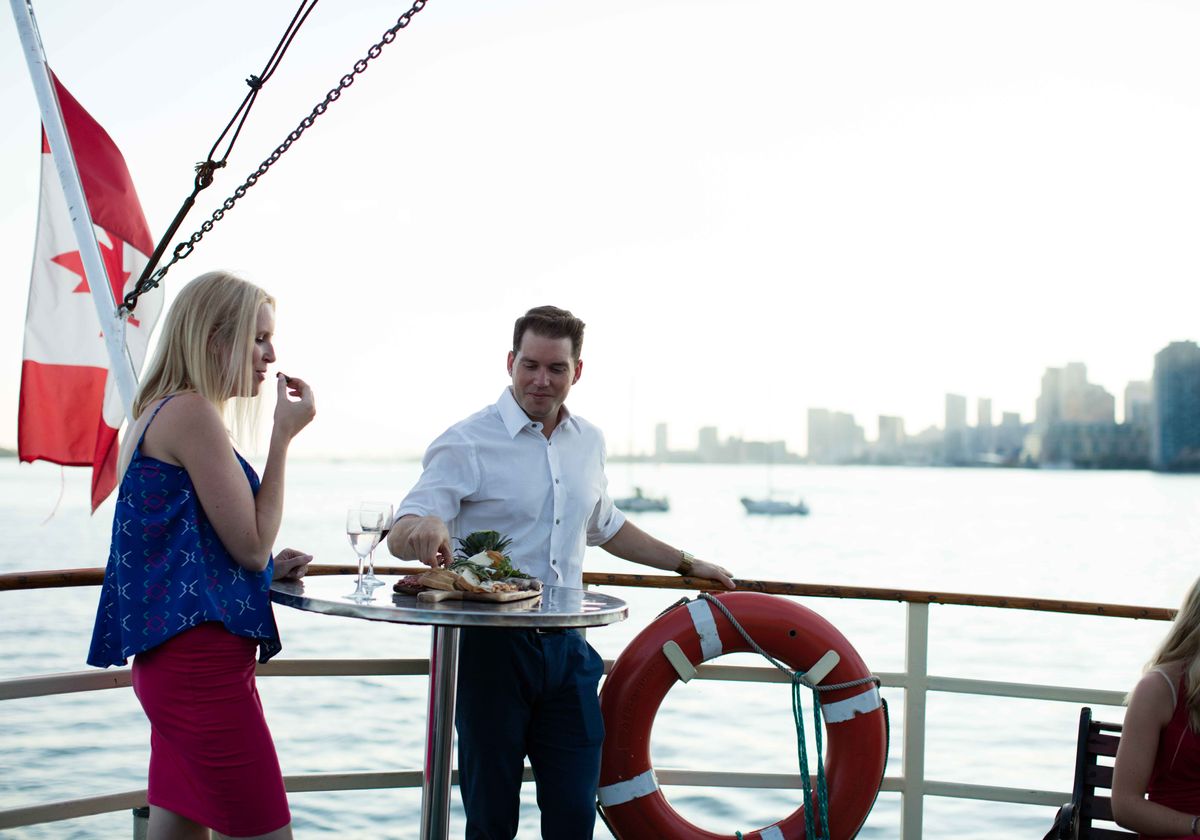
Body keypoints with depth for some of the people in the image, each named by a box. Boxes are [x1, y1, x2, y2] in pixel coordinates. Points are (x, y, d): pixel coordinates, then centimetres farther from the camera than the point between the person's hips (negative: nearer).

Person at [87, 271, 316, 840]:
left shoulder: (157, 413, 18)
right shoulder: (192, 413, -14)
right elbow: (251, 544, -14)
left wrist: (267, 566, 13)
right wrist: (284, 435, -9)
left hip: (173, 658, 11)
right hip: (203, 659, -11)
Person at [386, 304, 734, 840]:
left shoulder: (588, 442, 11)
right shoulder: (467, 443, -7)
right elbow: (399, 535, -15)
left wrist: (686, 565, 29)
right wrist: (423, 530, -39)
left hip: (565, 648, 5)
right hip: (490, 646, -4)